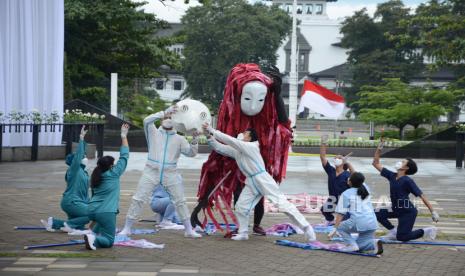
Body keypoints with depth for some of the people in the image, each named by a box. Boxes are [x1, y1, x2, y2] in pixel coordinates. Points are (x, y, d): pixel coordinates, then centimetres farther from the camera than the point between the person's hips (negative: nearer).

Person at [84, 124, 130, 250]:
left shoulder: (95, 177, 16)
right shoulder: (114, 174, -1)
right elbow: (124, 157, 3)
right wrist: (124, 136, 9)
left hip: (92, 210, 7)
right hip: (106, 212, -7)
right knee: (109, 241, 1)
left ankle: (93, 233, 16)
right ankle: (94, 239, -31)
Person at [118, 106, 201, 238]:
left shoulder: (179, 139, 11)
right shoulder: (154, 133, 6)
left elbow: (191, 153, 3)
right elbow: (147, 121, -13)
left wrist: (195, 140, -15)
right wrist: (165, 112, -20)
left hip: (171, 174, 2)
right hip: (151, 172, -2)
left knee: (180, 201, 4)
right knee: (138, 199, -2)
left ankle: (189, 230, 14)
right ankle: (127, 228, 7)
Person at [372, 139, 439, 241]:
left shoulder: (407, 181, -19)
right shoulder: (392, 176, 1)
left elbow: (422, 196, -18)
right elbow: (376, 164, 5)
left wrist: (433, 212, -21)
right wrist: (378, 149, -6)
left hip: (408, 212, -7)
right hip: (396, 209, 7)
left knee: (402, 237, -8)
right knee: (377, 213, -2)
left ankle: (426, 231, 10)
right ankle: (393, 231, 12)